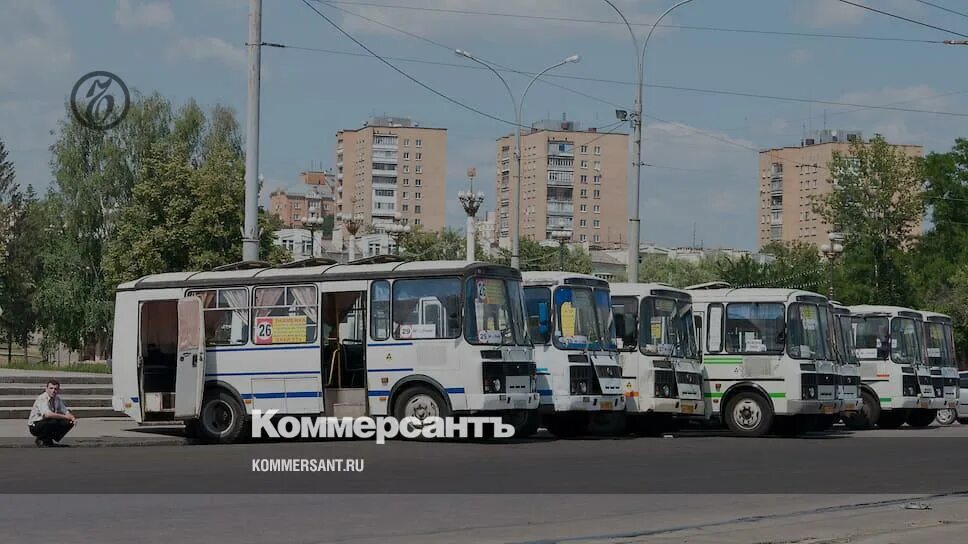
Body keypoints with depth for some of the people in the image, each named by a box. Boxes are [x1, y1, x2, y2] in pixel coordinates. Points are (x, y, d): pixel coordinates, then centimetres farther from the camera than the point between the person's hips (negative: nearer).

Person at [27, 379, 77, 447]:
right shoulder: (42, 399, -23)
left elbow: (66, 411, 5)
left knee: (69, 423, -8)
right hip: (35, 426, -8)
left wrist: (72, 417, -19)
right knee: (54, 421, -34)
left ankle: (49, 441, 4)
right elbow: (47, 414, -38)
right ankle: (41, 440, -10)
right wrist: (66, 417, -35)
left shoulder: (58, 399, 1)